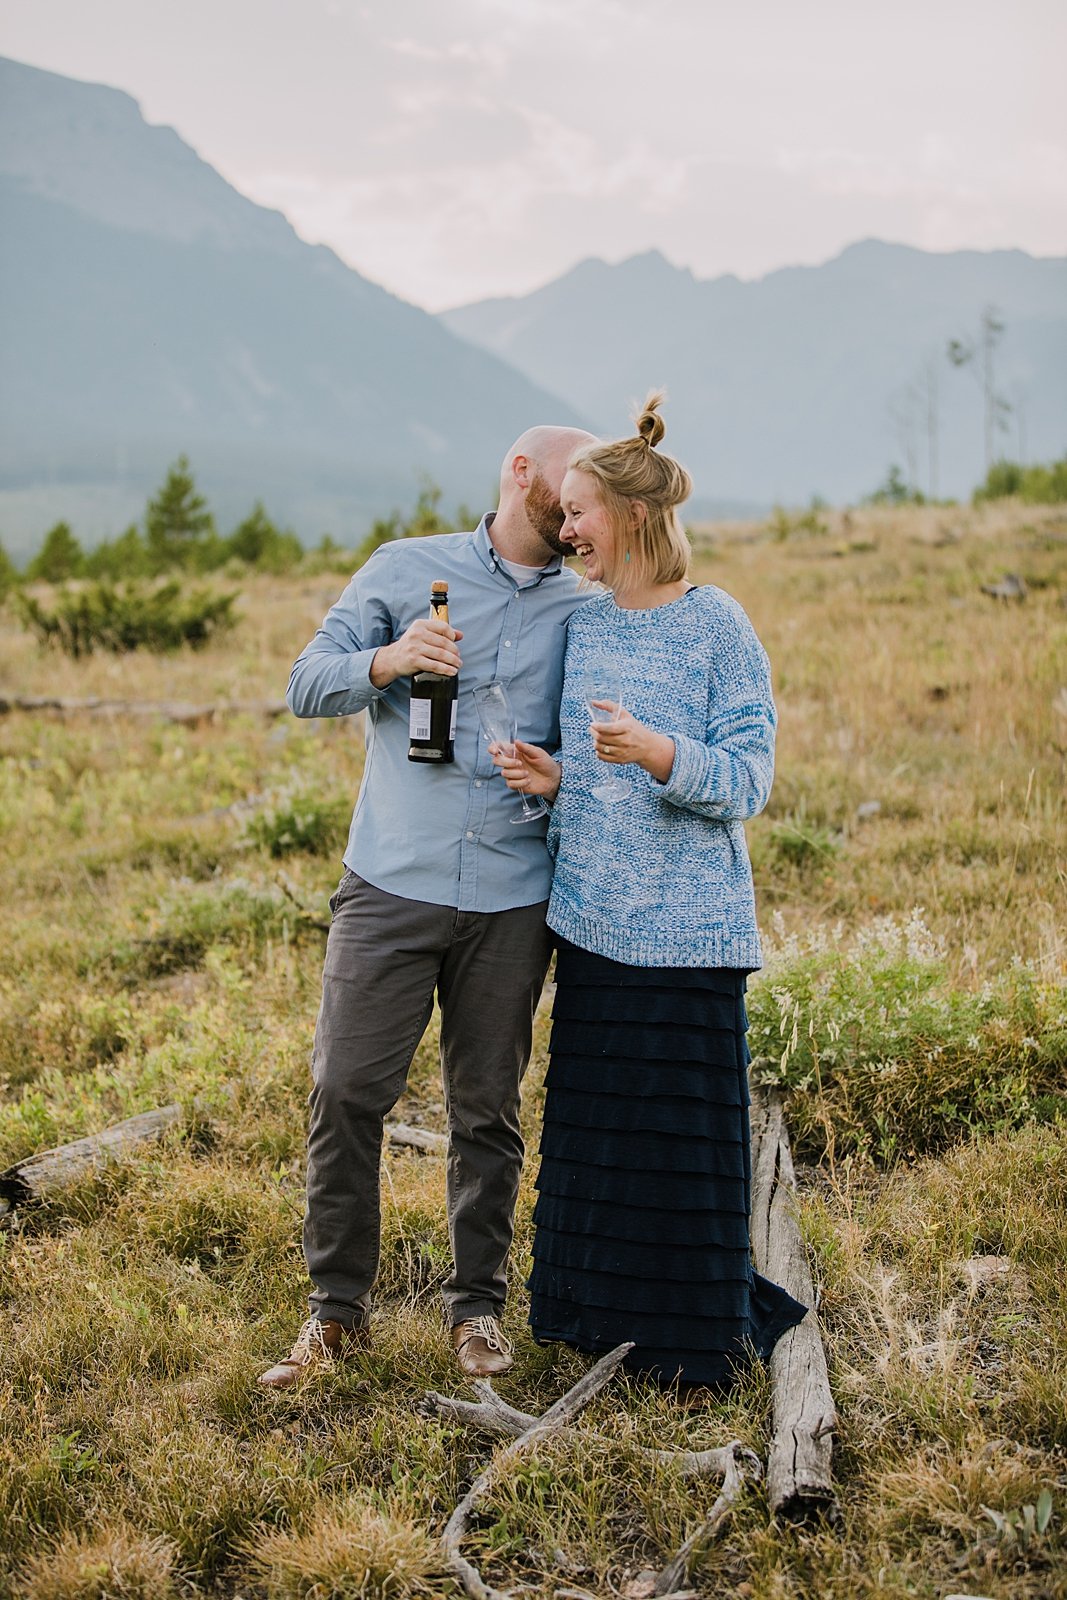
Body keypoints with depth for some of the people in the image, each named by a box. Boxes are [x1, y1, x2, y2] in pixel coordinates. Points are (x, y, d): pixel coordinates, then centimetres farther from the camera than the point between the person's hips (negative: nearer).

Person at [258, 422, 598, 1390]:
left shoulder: (582, 611, 11)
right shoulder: (406, 570, 6)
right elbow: (307, 685, 2)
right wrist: (386, 661, -17)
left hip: (512, 903, 2)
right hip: (392, 883, -1)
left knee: (488, 1110, 7)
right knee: (347, 1091, -4)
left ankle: (478, 1305, 22)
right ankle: (339, 1308, 11)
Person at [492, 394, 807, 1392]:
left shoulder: (717, 627, -8)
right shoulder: (585, 625, 10)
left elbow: (747, 782, -12)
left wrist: (654, 751, -29)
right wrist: (553, 780, -3)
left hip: (685, 931, -6)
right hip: (591, 918, 6)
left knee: (683, 1132, 1)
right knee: (593, 1121, 12)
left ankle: (701, 1343, 18)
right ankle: (606, 1317, 28)